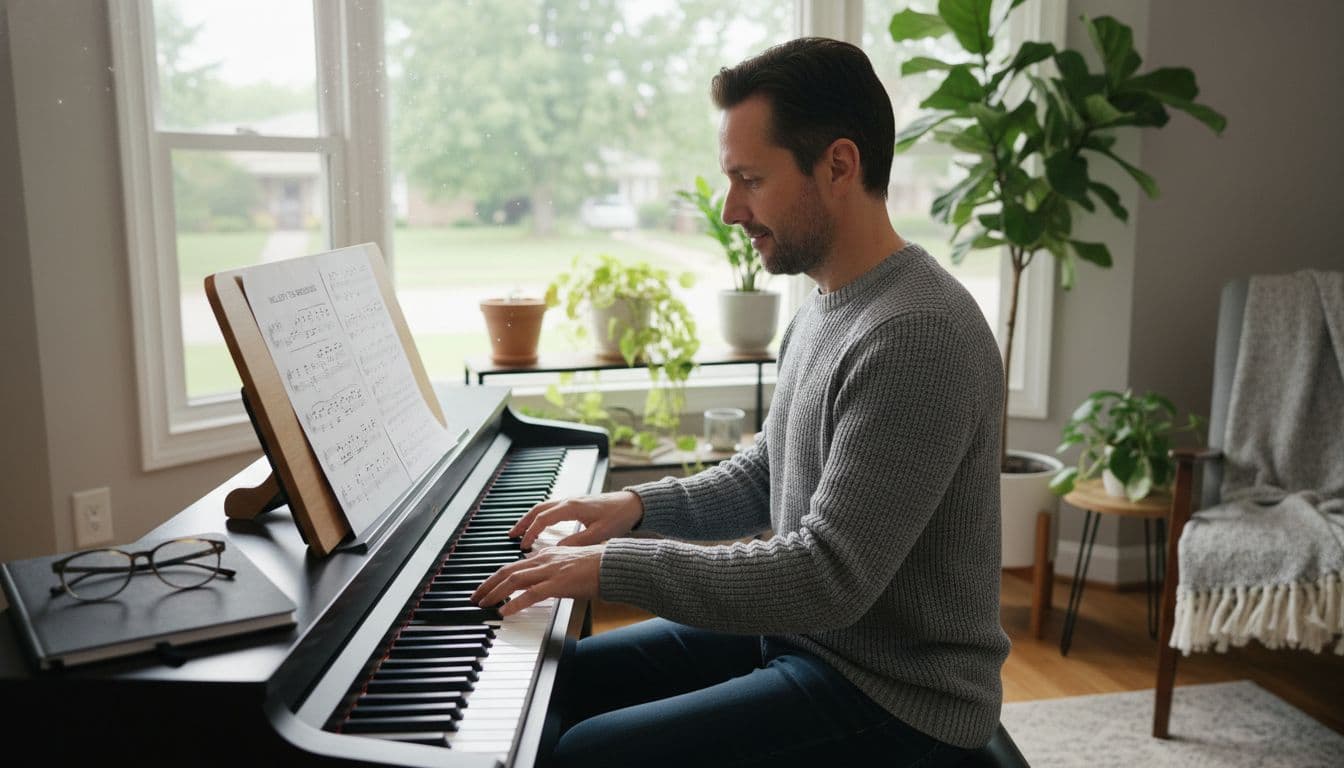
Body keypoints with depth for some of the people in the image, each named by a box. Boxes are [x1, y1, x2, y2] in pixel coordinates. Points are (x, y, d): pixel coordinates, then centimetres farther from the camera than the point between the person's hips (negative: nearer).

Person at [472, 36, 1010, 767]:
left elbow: (831, 578, -29)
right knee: (557, 687, 10)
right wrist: (639, 506, 0)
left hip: (892, 697, -9)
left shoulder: (917, 335, -26)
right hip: (797, 630, 9)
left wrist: (614, 565, -24)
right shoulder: (823, 308, 6)